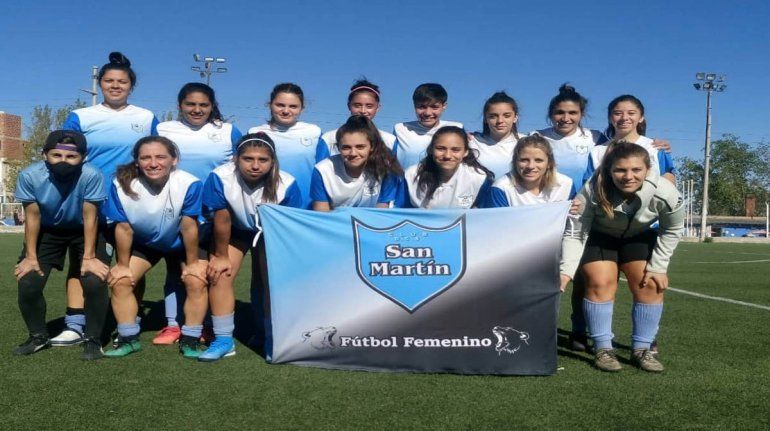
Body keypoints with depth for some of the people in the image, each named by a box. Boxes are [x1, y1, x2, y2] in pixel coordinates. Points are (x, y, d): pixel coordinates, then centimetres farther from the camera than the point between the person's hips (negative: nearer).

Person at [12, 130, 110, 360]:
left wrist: (88, 257, -18)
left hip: (84, 232, -2)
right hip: (46, 232, 2)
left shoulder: (91, 175, -32)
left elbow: (89, 217, -21)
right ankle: (38, 336, 20)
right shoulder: (30, 175, -26)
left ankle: (92, 340, 4)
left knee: (95, 283, -18)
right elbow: (33, 217, -14)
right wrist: (31, 257, -10)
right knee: (27, 285, -7)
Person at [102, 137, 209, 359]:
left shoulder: (189, 184, -34)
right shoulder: (122, 184, -28)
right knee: (120, 281, -10)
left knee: (196, 281, -19)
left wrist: (192, 263, -14)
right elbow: (123, 228, -17)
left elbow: (189, 226, -24)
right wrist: (122, 265, -8)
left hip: (181, 242, -2)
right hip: (143, 242, 2)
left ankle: (190, 340, -1)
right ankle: (129, 339, 10)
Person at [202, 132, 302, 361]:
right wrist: (221, 256, -9)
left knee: (269, 282, -3)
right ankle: (223, 340, -2)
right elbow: (222, 220, -21)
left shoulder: (286, 184, -33)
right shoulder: (220, 178, -34)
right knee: (220, 275, -13)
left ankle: (266, 334, 22)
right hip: (235, 230, 0)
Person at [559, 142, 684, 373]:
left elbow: (672, 230, -11)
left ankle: (642, 349, 6)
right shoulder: (592, 191, -38)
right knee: (600, 283, -16)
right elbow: (574, 233, -30)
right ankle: (603, 349, -3)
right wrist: (566, 271, -41)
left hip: (640, 237, 2)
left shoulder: (665, 193, -32)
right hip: (599, 236, -2)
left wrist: (658, 267, -14)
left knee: (651, 285, -9)